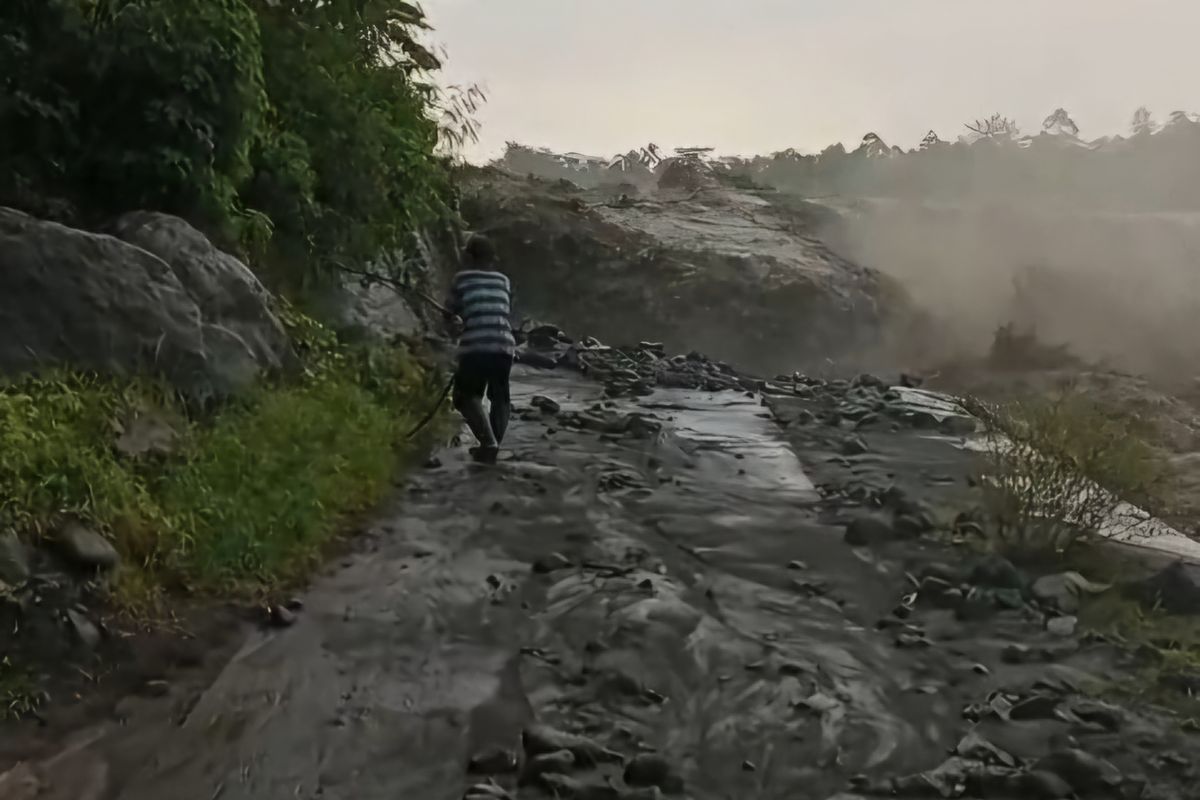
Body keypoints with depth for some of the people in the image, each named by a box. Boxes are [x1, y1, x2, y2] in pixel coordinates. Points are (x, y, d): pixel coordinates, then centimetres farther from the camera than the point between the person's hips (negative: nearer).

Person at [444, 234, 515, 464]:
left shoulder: (463, 277, 7)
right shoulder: (503, 280, 16)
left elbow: (450, 313, 15)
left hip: (475, 347, -3)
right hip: (504, 346, 3)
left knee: (467, 396, 9)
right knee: (500, 397, 21)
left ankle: (488, 442, -11)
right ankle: (493, 445, 13)